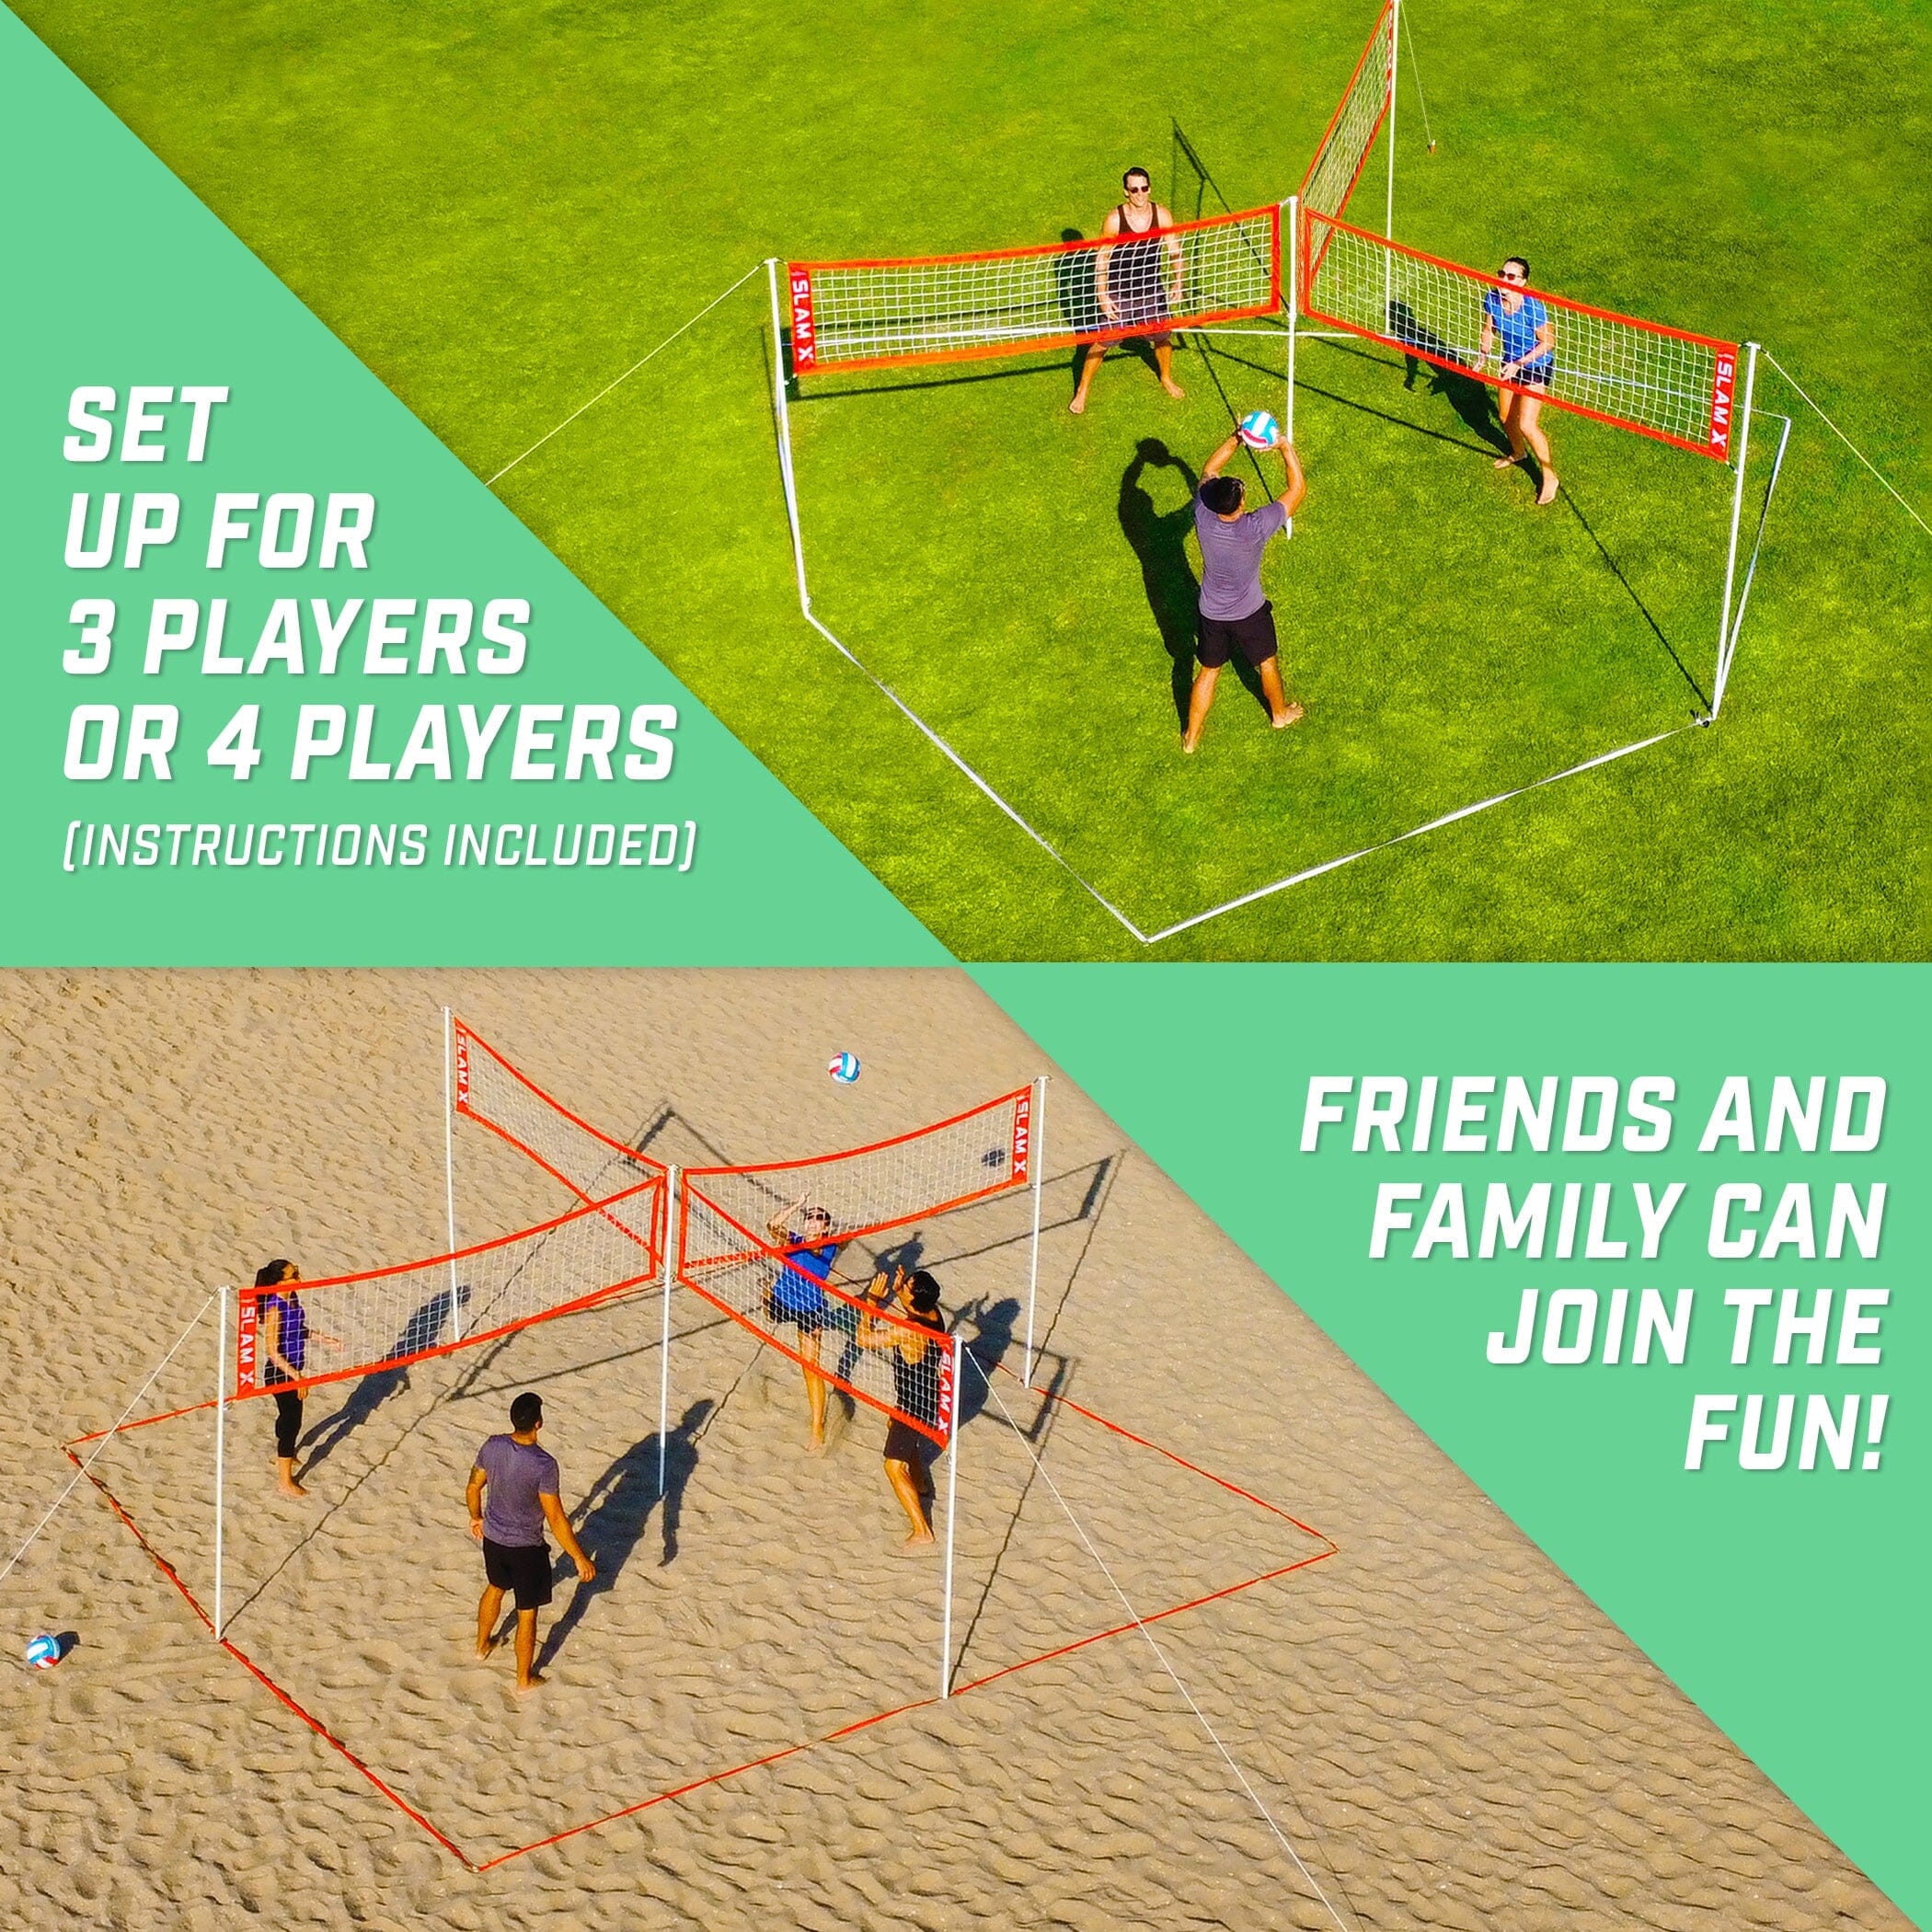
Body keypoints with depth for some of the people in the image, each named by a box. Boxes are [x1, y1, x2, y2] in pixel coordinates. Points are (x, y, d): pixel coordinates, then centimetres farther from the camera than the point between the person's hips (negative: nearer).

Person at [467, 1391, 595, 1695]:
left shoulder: (492, 1447, -13)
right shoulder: (544, 1464, -30)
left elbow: (474, 1487, 3)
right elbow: (555, 1518, -25)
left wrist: (476, 1517, 25)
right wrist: (579, 1558, -15)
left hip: (492, 1538, 6)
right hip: (526, 1547, -6)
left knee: (495, 1588, 34)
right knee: (527, 1613, 14)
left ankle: (482, 1645, 57)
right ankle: (524, 1680, 29)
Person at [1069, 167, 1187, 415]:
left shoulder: (1161, 215, -10)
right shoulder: (1115, 219, -19)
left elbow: (1175, 251, 2)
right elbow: (1102, 259, -12)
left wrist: (1178, 282, -9)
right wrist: (1102, 296, -15)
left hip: (1152, 290, 3)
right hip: (1119, 293, -3)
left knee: (1162, 337, 17)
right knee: (1102, 341, 1)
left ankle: (1166, 379, 46)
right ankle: (1082, 391, 17)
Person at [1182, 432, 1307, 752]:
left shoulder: (1203, 518, -26)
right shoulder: (1255, 528, -36)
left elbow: (1210, 470, -8)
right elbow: (1298, 489, -27)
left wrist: (1236, 439, -12)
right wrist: (1286, 449, -21)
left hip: (1211, 614, 3)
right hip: (1249, 614, -3)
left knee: (1208, 672, 22)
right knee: (1267, 662, 26)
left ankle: (1191, 736, 34)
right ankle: (1280, 713, 51)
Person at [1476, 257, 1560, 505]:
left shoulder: (1534, 308, -33)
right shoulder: (1491, 298, -16)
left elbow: (1548, 343, -21)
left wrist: (1520, 363, -27)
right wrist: (1483, 353, -14)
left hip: (1537, 366, -6)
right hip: (1510, 363, 6)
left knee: (1526, 425, -11)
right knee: (1505, 417, 22)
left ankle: (1549, 477, 9)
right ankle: (1518, 453, 55)